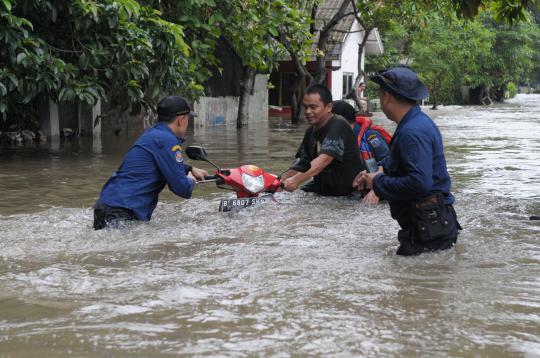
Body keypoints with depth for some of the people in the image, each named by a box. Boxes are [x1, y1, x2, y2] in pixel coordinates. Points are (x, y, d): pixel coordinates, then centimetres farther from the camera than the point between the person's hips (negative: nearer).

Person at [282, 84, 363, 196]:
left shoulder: (338, 126, -17)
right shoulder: (311, 131, 11)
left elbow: (324, 160, -30)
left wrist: (296, 180, -41)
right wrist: (282, 181, -4)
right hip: (321, 190, 8)